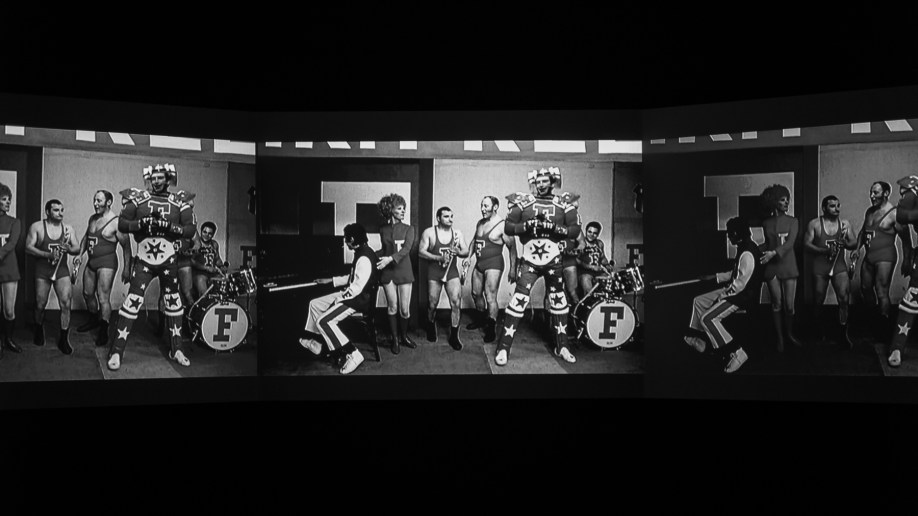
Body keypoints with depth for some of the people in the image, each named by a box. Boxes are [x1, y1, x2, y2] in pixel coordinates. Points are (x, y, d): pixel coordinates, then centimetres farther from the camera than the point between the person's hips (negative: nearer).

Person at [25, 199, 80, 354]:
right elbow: (28, 247, -10)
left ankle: (64, 339, -4)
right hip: (42, 271, -1)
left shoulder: (68, 228, 4)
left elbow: (77, 248, 5)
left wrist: (69, 249, -19)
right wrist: (47, 255, -23)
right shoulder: (37, 227, -4)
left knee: (65, 303, -13)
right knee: (40, 305, 8)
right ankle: (39, 329, 38)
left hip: (61, 270, 1)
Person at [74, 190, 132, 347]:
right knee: (87, 293, 19)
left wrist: (127, 268, -17)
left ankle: (104, 331, -5)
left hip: (107, 262, -8)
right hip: (91, 262, 8)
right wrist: (80, 255, 9)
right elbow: (86, 238, 22)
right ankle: (94, 320, 41)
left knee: (103, 298, -12)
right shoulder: (92, 219, 8)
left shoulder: (116, 222, -15)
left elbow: (126, 246, -15)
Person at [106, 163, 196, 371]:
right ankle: (116, 351, -2)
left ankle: (176, 349, 24)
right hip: (144, 259, -2)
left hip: (168, 260, 2)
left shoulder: (179, 202, 0)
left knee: (174, 302, 10)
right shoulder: (138, 199, -1)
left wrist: (170, 227, -21)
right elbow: (121, 224, -3)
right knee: (132, 302, -8)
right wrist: (141, 223, -20)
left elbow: (191, 230, -7)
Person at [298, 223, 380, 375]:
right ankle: (312, 342, 26)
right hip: (353, 294, 11)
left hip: (360, 300, -11)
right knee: (315, 304, 15)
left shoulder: (364, 258, -25)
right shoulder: (361, 253, 9)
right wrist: (330, 280, 24)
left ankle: (352, 355, -20)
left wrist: (338, 299, -16)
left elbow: (357, 288, -27)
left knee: (324, 321, -22)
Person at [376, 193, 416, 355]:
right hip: (388, 272, 1)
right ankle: (395, 339, 11)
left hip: (404, 270, -1)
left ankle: (404, 336, 20)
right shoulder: (383, 230, 8)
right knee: (392, 307, -1)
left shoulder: (408, 229, 2)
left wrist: (391, 258, -24)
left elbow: (406, 249, -12)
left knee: (405, 309, -1)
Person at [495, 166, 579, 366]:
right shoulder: (524, 203, 0)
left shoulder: (564, 205, 2)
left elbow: (575, 230, -5)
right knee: (518, 301, -9)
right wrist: (527, 225, -17)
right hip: (529, 260, -2)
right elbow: (508, 227, -1)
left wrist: (554, 228, -18)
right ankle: (503, 347, -5)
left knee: (559, 302, 10)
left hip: (553, 261, 2)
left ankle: (562, 346, 23)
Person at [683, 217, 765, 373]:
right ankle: (697, 340, 26)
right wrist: (715, 277, 22)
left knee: (708, 318, -21)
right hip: (736, 290, 11)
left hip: (743, 296, -11)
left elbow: (740, 283, -26)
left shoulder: (747, 254, -25)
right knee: (699, 302, 15)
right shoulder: (744, 248, 8)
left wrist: (722, 295, -15)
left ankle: (735, 353, -18)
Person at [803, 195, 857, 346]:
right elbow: (807, 244, -6)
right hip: (820, 267, -1)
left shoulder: (845, 223, 5)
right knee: (819, 302, 7)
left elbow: (854, 243, 6)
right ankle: (820, 332, 27)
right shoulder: (814, 224, -1)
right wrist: (824, 251, -20)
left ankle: (843, 334, -7)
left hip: (839, 267, 1)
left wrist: (846, 243, -18)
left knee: (844, 298, -15)